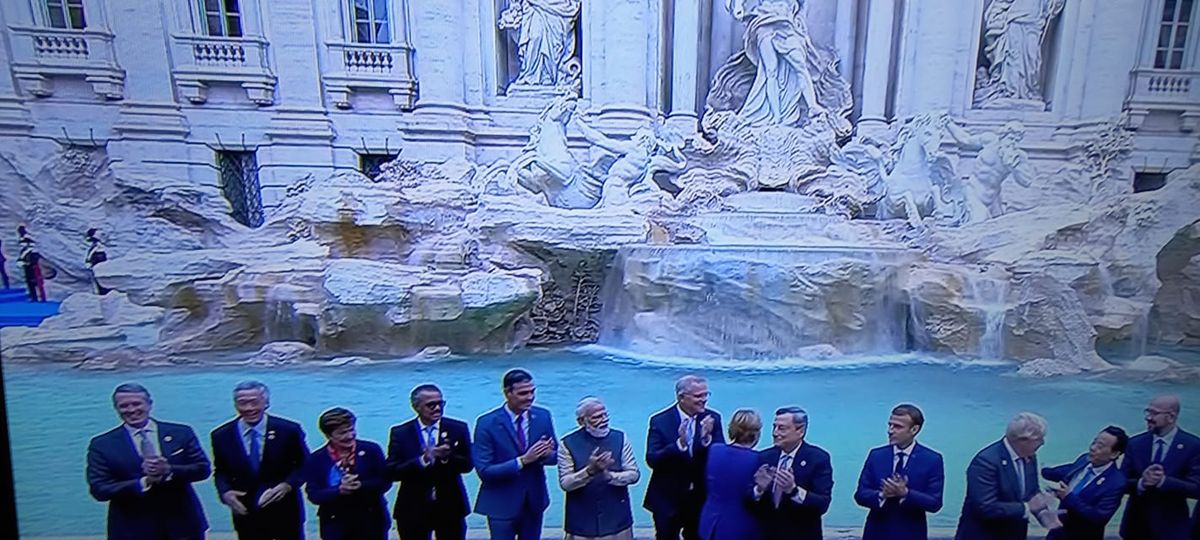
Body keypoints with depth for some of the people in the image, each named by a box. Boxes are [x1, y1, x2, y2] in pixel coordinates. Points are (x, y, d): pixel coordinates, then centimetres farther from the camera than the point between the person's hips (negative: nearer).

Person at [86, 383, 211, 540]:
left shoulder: (181, 433, 0)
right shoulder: (102, 445, -2)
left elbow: (203, 468, -3)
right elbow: (99, 489, -7)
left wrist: (169, 470, -21)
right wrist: (144, 482, -22)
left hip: (182, 523, 1)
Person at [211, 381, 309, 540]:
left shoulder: (289, 430, -12)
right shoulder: (221, 435, -4)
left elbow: (304, 464, -4)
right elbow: (220, 472, 8)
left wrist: (287, 485, -21)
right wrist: (225, 492, -11)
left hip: (285, 511, -1)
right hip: (246, 514, 1)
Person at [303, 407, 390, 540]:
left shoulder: (371, 450, -3)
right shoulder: (315, 459, -2)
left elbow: (385, 481, -5)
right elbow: (313, 494, -7)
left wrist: (361, 486, -22)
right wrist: (340, 490, -24)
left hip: (371, 520, 0)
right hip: (335, 523, 0)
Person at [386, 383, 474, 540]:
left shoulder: (458, 429, -1)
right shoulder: (400, 433, -3)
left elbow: (468, 464, -3)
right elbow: (392, 472, -10)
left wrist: (448, 457, -23)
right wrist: (423, 460, -24)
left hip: (450, 507, 1)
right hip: (413, 509, -1)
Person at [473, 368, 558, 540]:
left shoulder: (542, 416, -5)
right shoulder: (487, 423, -16)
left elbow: (555, 457, 4)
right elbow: (484, 471, -18)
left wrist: (546, 454, -21)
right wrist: (522, 460, -27)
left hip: (534, 501, 4)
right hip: (502, 505, -4)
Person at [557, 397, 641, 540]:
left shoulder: (620, 438, 2)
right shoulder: (568, 443, -4)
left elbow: (634, 474, -1)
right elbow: (565, 483, -10)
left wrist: (610, 476, -20)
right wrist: (590, 471, -27)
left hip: (616, 520, 2)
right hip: (582, 522, -1)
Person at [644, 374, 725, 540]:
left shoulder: (712, 419, -5)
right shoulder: (660, 421, -13)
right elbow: (652, 459, -20)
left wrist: (707, 438, -28)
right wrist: (679, 443, -34)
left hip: (701, 498, 3)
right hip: (667, 499, -2)